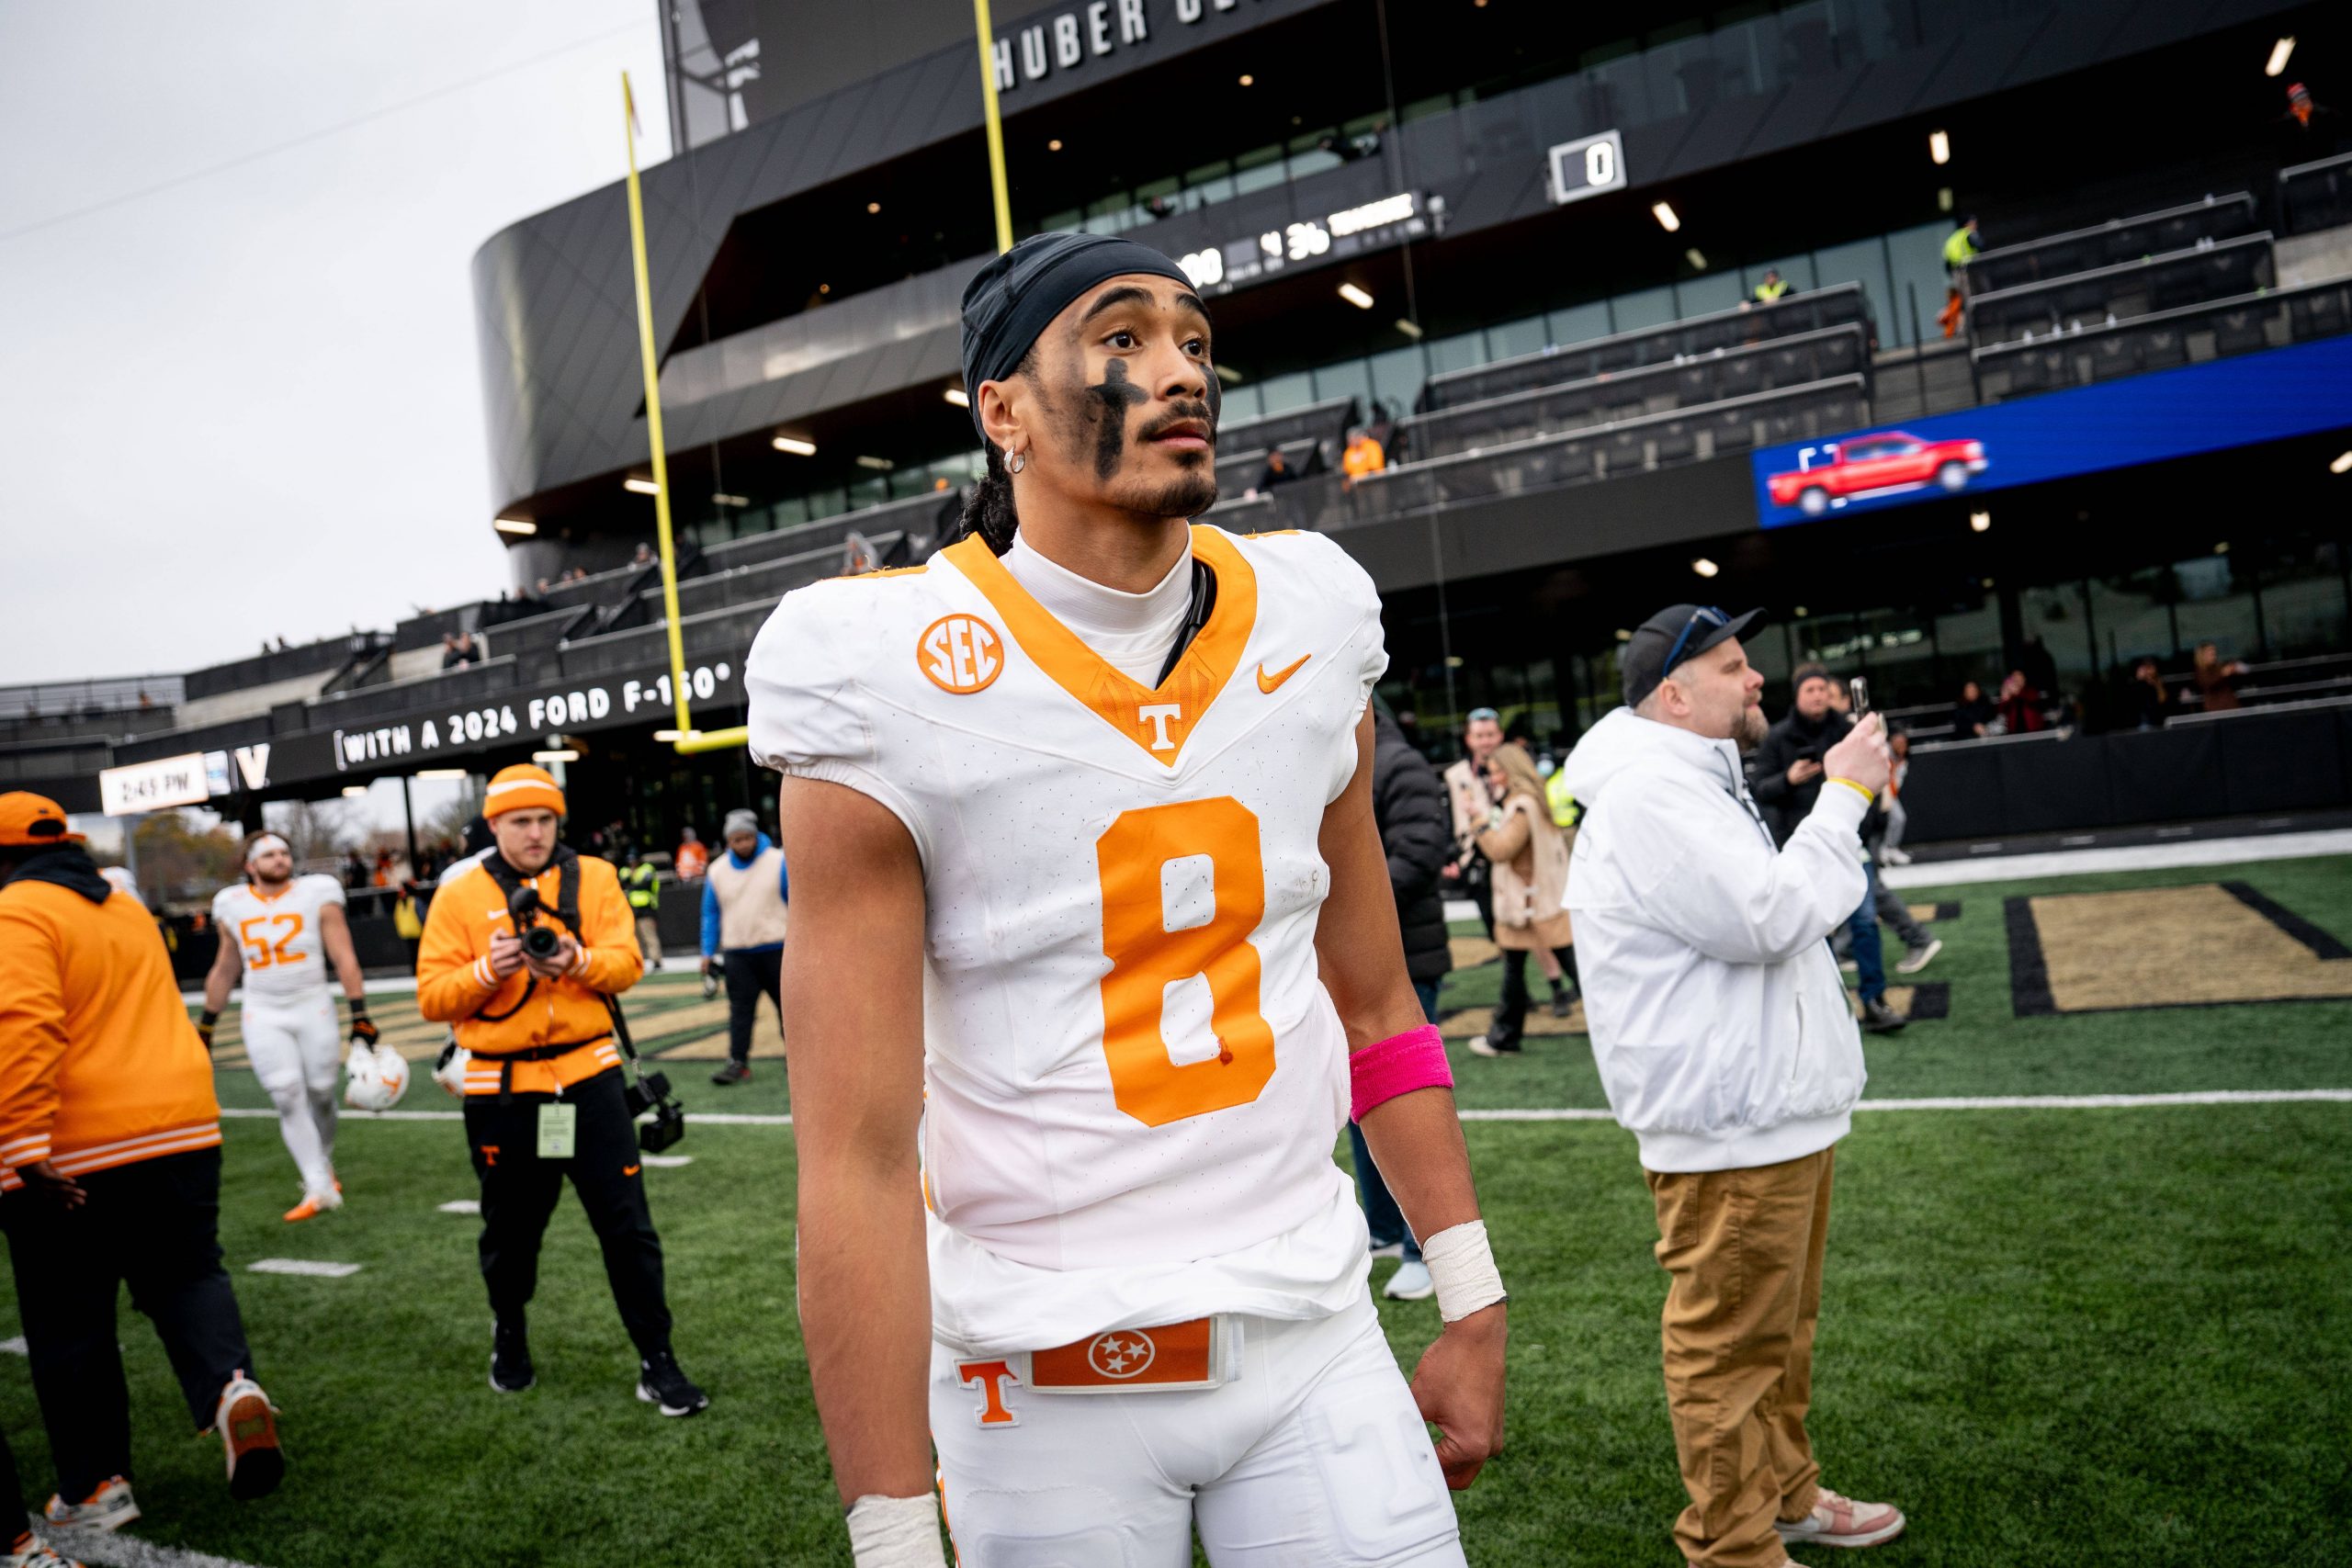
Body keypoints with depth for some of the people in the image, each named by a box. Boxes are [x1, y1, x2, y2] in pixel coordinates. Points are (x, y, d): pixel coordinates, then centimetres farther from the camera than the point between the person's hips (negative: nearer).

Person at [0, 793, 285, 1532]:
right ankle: (231, 1385, -10)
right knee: (187, 1276, 17)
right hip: (183, 1133, 6)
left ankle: (93, 1488, 18)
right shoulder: (127, 909, 16)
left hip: (69, 1160, -6)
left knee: (69, 1324, 9)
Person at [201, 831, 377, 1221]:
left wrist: (359, 1016, -8)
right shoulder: (233, 908, 5)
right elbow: (224, 971, 16)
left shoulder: (317, 897, -3)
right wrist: (206, 1025, 19)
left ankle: (323, 1164, 31)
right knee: (289, 1099, -10)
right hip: (263, 1018, 1)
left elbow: (345, 959, -4)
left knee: (320, 1094, 5)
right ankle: (319, 1189, -10)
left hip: (314, 1011, -1)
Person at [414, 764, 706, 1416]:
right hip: (501, 1092, 0)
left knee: (629, 1227, 0)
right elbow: (432, 996, -1)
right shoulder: (459, 895, 3)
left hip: (588, 1079, 0)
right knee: (509, 1232, 16)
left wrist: (576, 960, -23)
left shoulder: (594, 877, 5)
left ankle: (657, 1364, 9)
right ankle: (510, 1341, 42)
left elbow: (626, 963, -4)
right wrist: (488, 971, -19)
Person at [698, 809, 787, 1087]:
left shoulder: (779, 861, -4)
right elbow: (711, 914, 11)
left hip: (776, 950, -2)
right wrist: (708, 952, 6)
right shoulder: (717, 871, 5)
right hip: (736, 954, 2)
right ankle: (738, 1062, 3)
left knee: (787, 1005, 6)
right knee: (740, 1010, 0)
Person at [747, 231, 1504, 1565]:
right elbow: (857, 1152, -15)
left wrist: (1473, 1303, 9)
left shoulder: (1308, 627, 0)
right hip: (1047, 1379, -3)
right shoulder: (889, 687, -15)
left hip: (1316, 1334, 4)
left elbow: (1374, 1000, 7)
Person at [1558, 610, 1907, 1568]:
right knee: (1729, 1347, 1)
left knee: (1782, 1328, 23)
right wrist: (1844, 797, -16)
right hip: (1727, 1131, -11)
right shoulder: (1647, 791, -20)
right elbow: (1771, 919, -24)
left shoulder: (1697, 780, 17)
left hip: (1777, 1112, 11)